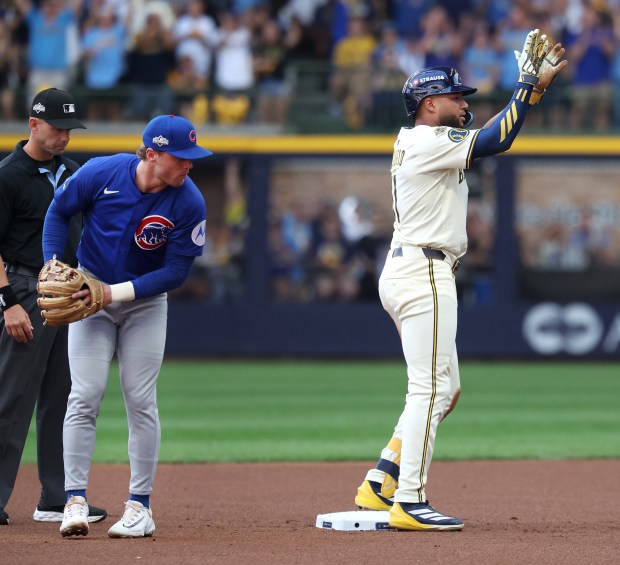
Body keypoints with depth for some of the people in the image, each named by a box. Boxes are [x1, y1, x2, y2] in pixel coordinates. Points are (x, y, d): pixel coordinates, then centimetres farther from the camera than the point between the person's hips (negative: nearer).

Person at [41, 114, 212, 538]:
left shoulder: (189, 202, -19)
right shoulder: (101, 174, -18)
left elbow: (177, 272, -16)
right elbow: (59, 212, 0)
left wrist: (116, 292, -23)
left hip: (145, 303, 0)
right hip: (88, 298, 0)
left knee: (141, 401, -2)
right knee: (85, 396, -8)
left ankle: (140, 506, 5)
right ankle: (76, 500, -7)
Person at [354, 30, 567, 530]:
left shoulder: (417, 142, 19)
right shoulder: (430, 142, -11)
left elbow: (492, 134, 19)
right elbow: (497, 141, -19)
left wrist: (534, 86, 10)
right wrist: (529, 86, -9)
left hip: (408, 273, 11)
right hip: (422, 273, -11)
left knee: (444, 389, 15)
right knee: (431, 387, -11)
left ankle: (380, 485, 13)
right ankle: (409, 502, -14)